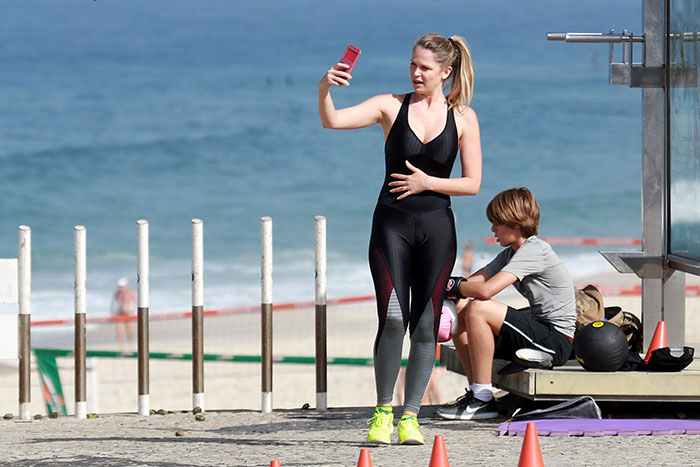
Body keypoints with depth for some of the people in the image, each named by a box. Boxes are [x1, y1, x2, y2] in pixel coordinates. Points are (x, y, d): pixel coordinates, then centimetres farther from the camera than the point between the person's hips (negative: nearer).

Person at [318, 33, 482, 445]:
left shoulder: (463, 118, 3)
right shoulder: (392, 106, 1)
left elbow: (472, 183, 2)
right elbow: (333, 121, -10)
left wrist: (427, 183, -10)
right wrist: (324, 90, -29)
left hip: (436, 226, 1)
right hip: (392, 224, -1)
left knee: (426, 326, 2)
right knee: (393, 319, -13)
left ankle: (410, 416, 12)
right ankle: (383, 411, 2)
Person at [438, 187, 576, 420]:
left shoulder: (534, 251, -17)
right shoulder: (511, 253, 14)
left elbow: (486, 290, -26)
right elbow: (476, 281, 8)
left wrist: (451, 286, -11)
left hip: (556, 342, -10)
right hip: (539, 335, 10)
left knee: (478, 309, -25)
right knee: (458, 313, 6)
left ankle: (482, 399, -20)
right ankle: (476, 392, 5)